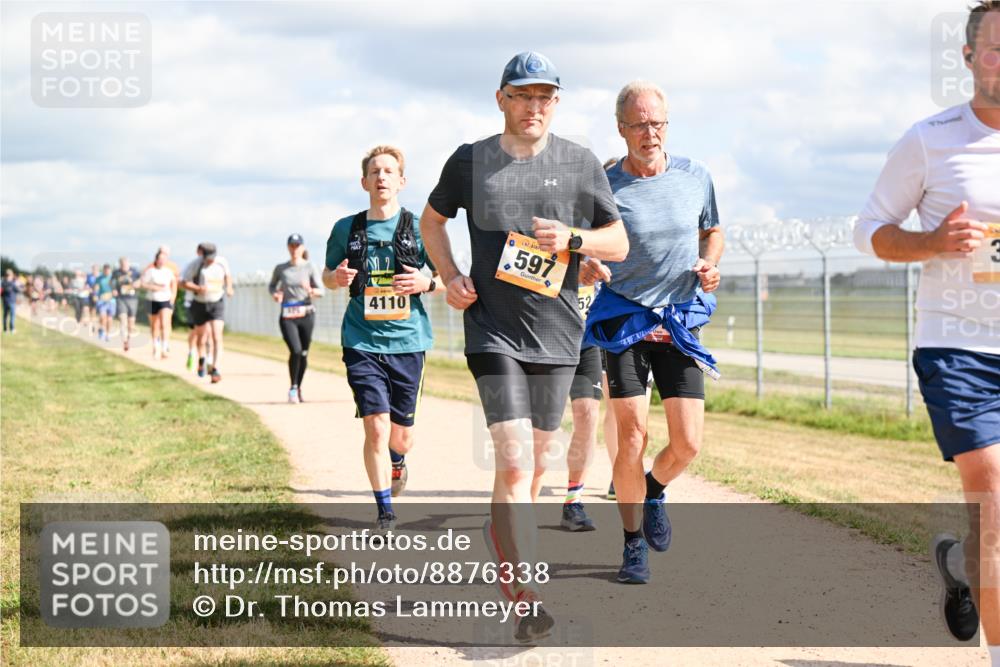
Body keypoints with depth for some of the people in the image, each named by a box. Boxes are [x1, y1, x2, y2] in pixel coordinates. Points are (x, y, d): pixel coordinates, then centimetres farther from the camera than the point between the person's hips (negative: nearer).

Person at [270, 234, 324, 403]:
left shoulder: (309, 268, 3)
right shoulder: (280, 268, 6)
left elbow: (321, 291, 0)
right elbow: (271, 286, 20)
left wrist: (311, 291, -22)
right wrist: (274, 294, -2)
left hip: (306, 315, 1)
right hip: (287, 316, -1)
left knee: (304, 353, 5)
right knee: (295, 350, -18)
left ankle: (298, 388, 22)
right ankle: (293, 387, -2)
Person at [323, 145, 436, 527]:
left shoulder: (419, 228, 1)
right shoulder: (346, 229, 4)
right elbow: (327, 276, 17)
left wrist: (426, 283, -15)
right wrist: (337, 277, -7)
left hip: (407, 341, 0)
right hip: (362, 342, 0)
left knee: (401, 436, 9)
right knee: (376, 427, -11)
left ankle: (397, 462, 47)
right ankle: (385, 510, 3)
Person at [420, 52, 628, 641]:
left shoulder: (581, 164, 4)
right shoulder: (470, 161, 2)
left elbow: (619, 244, 8)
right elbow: (433, 220, 19)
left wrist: (571, 238, -12)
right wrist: (449, 276, 3)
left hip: (557, 333, 3)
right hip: (493, 332, -3)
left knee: (536, 463, 10)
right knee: (515, 463, -15)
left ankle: (501, 541, 36)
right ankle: (527, 598, -16)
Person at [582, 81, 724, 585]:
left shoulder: (695, 177, 3)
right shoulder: (603, 188, -6)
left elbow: (712, 230, 21)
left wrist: (710, 265, 1)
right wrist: (593, 268, -21)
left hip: (680, 323, 3)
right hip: (623, 319, -2)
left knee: (688, 444, -4)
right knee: (632, 434, -10)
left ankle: (654, 490, 31)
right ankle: (633, 545, 8)